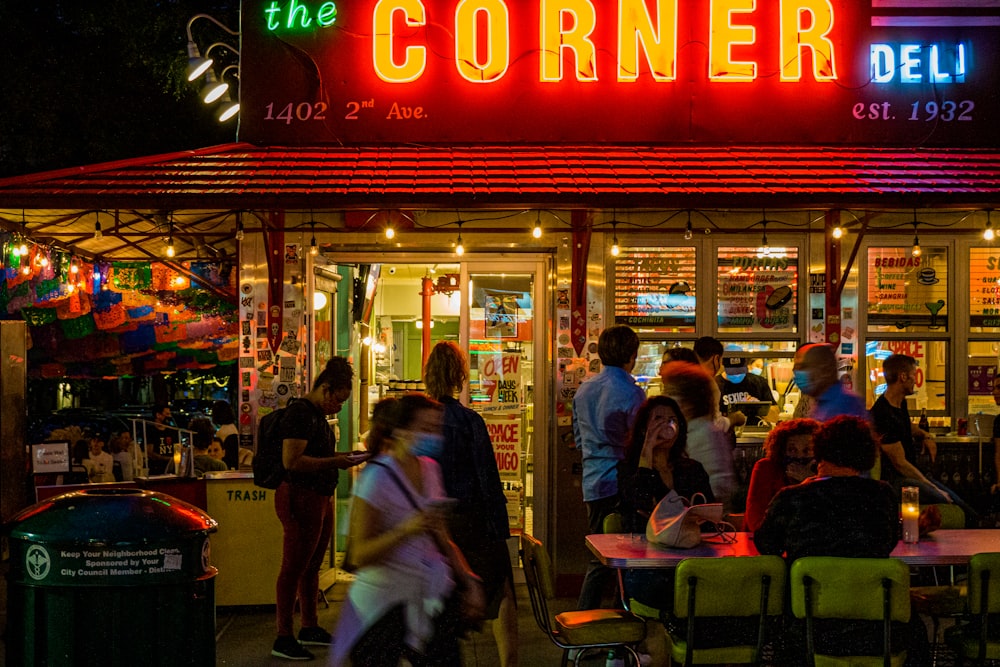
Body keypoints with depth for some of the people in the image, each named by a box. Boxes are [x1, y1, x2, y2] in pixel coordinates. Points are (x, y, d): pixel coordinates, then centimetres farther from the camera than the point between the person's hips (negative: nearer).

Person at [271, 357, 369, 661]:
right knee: (293, 569, -5)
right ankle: (283, 639, 2)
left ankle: (309, 629, 29)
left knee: (311, 567, 18)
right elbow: (291, 461, -24)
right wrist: (333, 462, -18)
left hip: (319, 498, 10)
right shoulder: (300, 413, -15)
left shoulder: (317, 415, 16)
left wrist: (338, 457, 12)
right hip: (300, 498, -10)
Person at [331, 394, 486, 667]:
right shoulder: (376, 478, -12)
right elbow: (360, 556, -15)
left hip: (431, 597, 6)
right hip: (384, 601, -6)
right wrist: (406, 531, -26)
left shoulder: (430, 469, 9)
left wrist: (469, 582, 12)